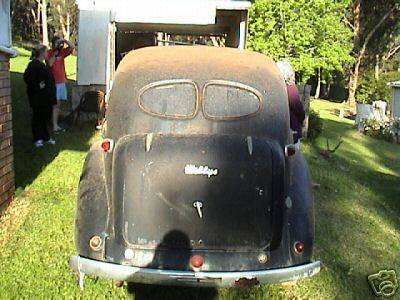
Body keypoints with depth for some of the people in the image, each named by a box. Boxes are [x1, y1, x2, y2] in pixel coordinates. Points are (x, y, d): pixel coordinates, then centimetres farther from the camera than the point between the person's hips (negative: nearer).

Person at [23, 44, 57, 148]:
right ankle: (37, 139, 9)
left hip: (46, 97, 9)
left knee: (46, 118, 14)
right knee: (38, 118, 1)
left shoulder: (42, 64, 15)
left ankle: (45, 137, 23)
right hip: (38, 97, -9)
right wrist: (37, 86, -21)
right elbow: (27, 78, -23)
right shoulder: (33, 64, -14)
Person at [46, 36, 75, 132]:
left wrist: (64, 40, -9)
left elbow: (72, 47, 3)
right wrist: (55, 53, -16)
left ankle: (55, 124, 13)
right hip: (53, 83, -5)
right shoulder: (49, 54, -5)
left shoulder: (62, 52, 9)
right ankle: (54, 125, -9)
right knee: (54, 104, -8)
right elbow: (50, 64, -20)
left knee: (58, 104, 8)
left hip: (61, 82, 6)